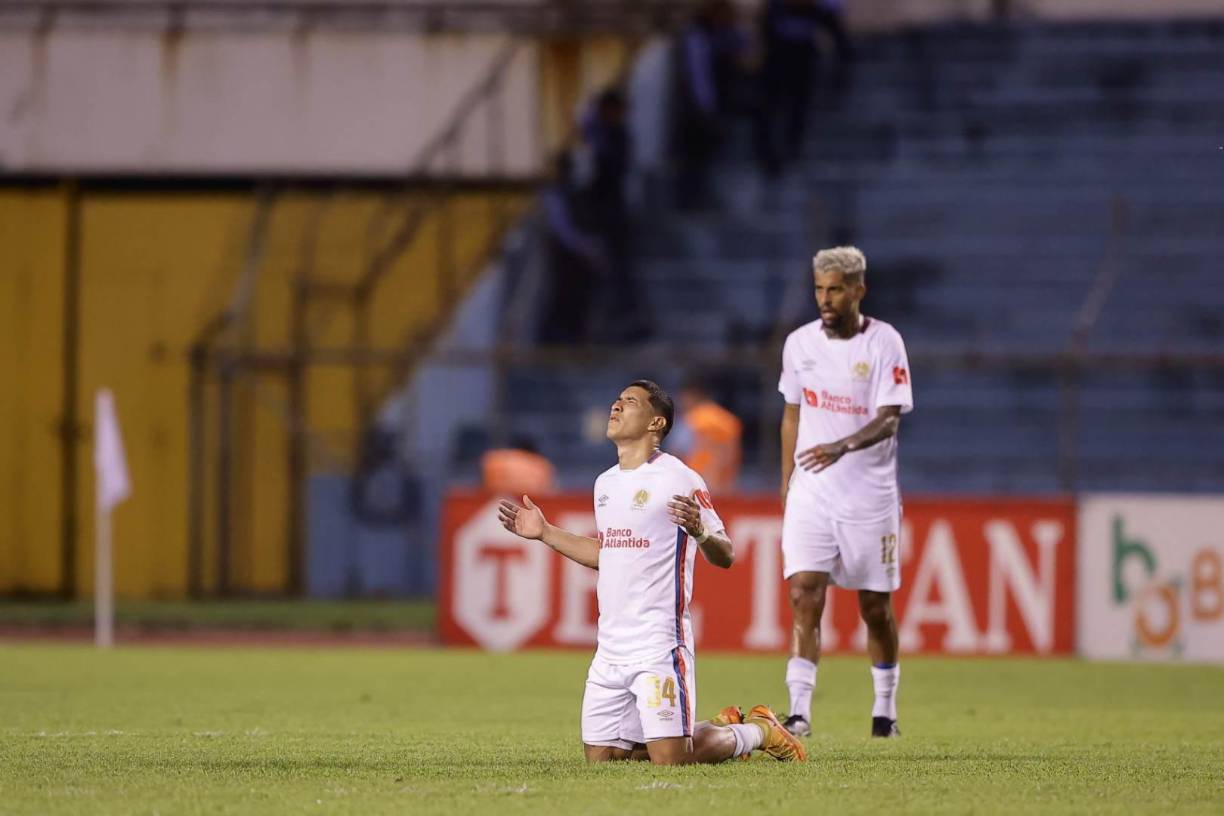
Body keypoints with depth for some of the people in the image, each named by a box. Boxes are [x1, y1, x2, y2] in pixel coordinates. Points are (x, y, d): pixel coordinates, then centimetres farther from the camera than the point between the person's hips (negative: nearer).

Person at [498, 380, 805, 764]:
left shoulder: (678, 479, -8)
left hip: (659, 643, -8)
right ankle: (720, 726, 26)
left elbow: (725, 556, -9)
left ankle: (756, 732, 16)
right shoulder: (606, 483, 16)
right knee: (600, 757, 7)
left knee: (670, 760, -14)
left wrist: (699, 531, -30)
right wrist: (545, 532, 26)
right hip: (610, 647, 8)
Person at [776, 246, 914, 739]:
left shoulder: (884, 342, -7)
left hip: (869, 495, -2)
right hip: (811, 494, 2)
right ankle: (799, 711, -19)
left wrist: (843, 446, -33)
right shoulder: (800, 343, 5)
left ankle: (885, 709, 24)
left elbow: (889, 420, -15)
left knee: (875, 607, 7)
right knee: (804, 596, -13)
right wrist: (786, 484, 16)